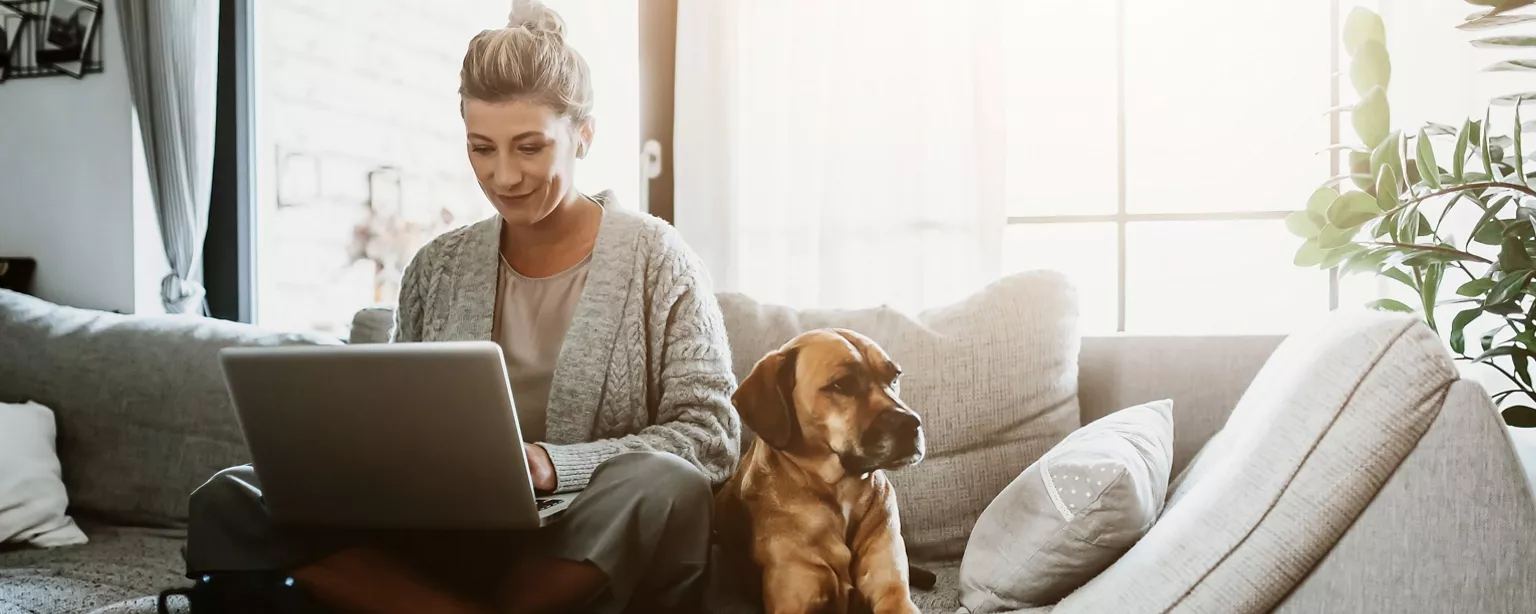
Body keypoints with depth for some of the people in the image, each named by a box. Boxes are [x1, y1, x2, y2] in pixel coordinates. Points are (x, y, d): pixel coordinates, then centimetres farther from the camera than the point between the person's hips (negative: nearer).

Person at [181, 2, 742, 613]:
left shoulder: (655, 260, 0)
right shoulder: (436, 270, 11)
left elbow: (711, 437, -6)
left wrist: (552, 465, -20)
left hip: (593, 553, -2)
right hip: (450, 539, 3)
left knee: (667, 489, -37)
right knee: (227, 503, -15)